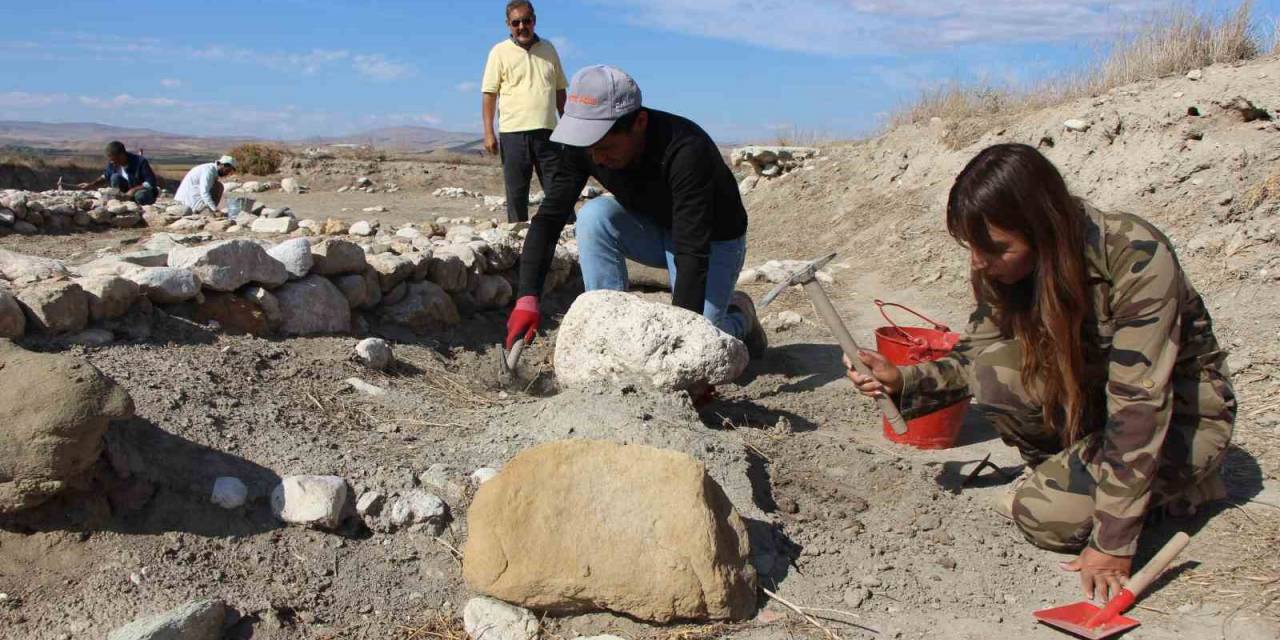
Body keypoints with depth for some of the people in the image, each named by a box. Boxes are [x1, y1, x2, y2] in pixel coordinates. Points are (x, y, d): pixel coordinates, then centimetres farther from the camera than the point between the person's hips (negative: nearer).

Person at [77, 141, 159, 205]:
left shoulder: (140, 162, -27)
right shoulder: (113, 163, -10)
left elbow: (151, 183, -28)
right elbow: (105, 177, 6)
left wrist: (134, 190, -35)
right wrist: (91, 185, -9)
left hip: (145, 190, -5)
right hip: (130, 187, 5)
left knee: (141, 196, -39)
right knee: (115, 177, -20)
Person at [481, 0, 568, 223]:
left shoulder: (548, 49, 12)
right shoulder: (500, 51, 3)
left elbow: (560, 91, 17)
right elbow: (489, 94, -1)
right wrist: (488, 133, -9)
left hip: (547, 131, 2)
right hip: (513, 132, -2)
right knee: (516, 192, 3)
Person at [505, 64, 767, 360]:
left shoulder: (685, 150, -38)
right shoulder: (584, 146, -21)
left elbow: (693, 252, -40)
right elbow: (549, 217, -20)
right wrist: (527, 297, -31)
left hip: (713, 239, -4)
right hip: (655, 230, 5)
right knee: (594, 216, -26)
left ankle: (738, 315, 18)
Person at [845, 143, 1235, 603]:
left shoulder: (1138, 259, -32)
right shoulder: (1006, 266, -14)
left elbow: (1140, 404, -32)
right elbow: (973, 358, -2)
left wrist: (1113, 543, -31)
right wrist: (904, 381, -23)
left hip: (1181, 409, -5)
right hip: (1093, 393, 5)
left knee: (1047, 514, -23)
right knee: (994, 369, -24)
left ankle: (1177, 481, 3)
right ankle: (1074, 467, 1)